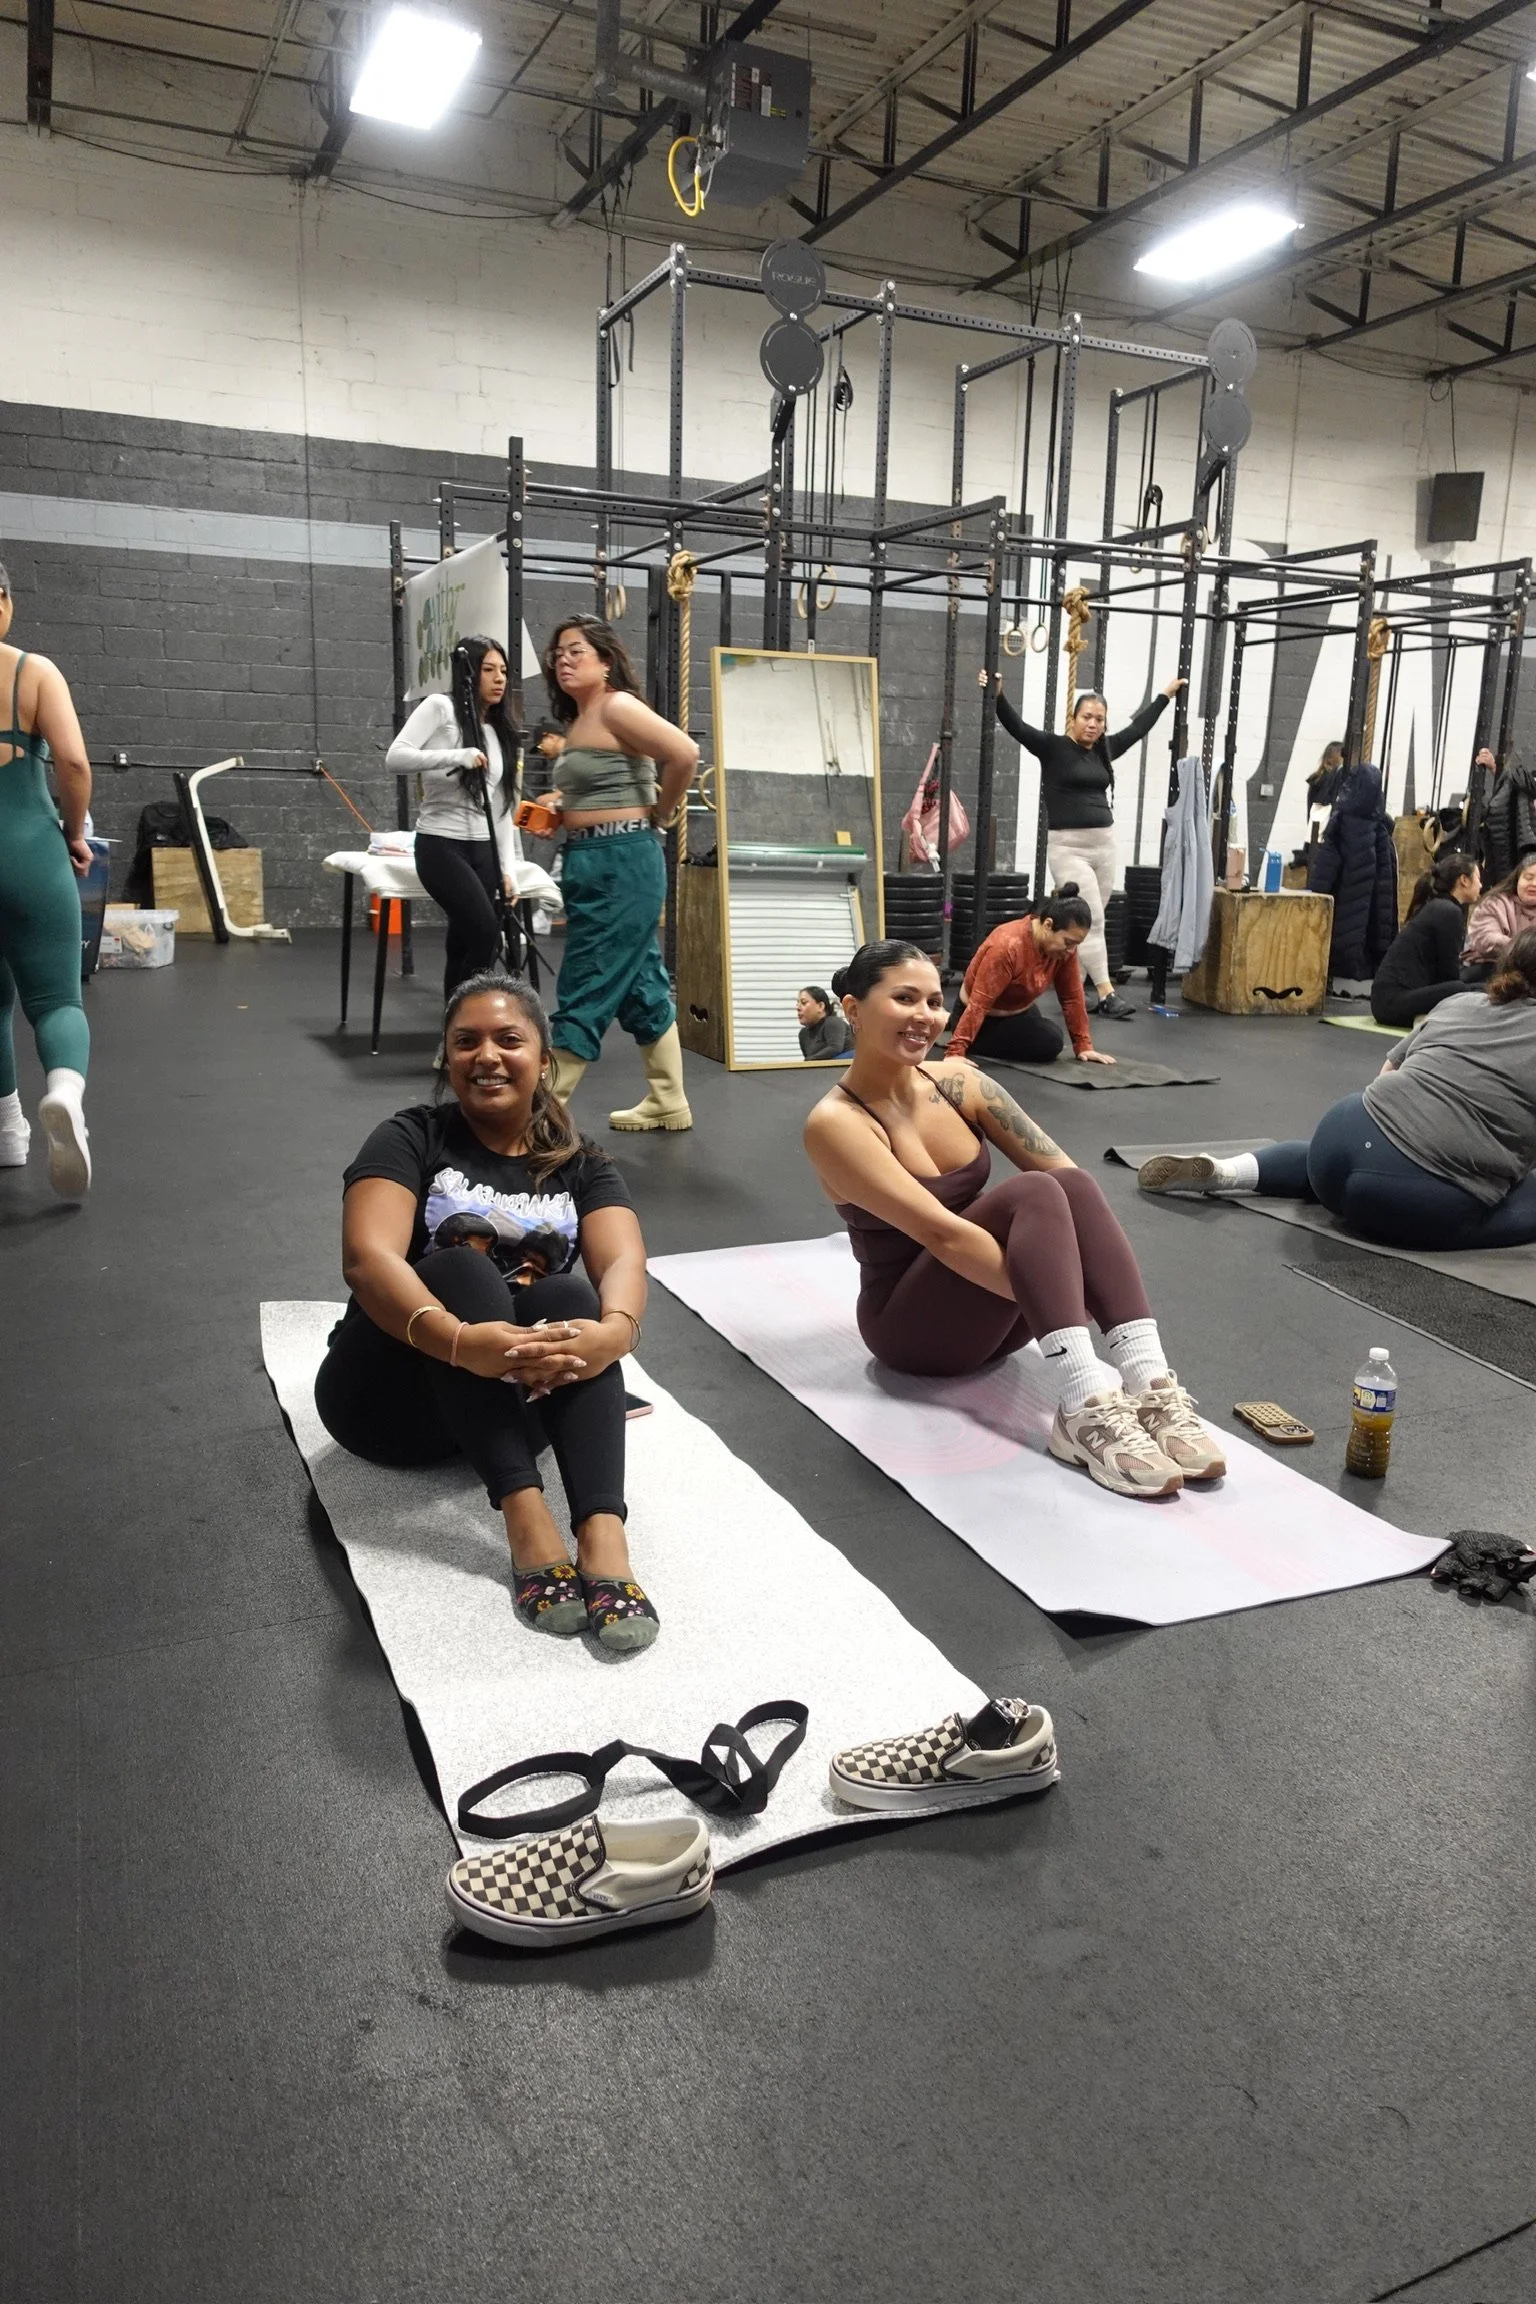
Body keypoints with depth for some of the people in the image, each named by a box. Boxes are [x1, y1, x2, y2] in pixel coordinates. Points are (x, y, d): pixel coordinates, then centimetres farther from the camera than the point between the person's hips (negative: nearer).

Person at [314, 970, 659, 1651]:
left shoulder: (581, 1164, 6)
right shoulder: (411, 1139, -3)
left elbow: (623, 1262, -13)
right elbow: (368, 1258, -21)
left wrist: (614, 1331, -38)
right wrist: (458, 1341, -41)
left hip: (521, 1397, 2)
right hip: (394, 1399, -2)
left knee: (567, 1298, -28)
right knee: (459, 1269, -29)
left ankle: (603, 1537, -45)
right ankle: (525, 1518, -43)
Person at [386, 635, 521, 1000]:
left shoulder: (500, 732, 17)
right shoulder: (440, 708, -2)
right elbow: (395, 757, -15)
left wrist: (508, 868, 6)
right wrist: (456, 757, -26)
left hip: (484, 851, 6)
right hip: (441, 846, -6)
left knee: (465, 946, 5)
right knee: (484, 929, -22)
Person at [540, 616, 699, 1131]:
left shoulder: (617, 707, -12)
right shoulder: (578, 720, 15)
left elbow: (685, 754, -24)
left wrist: (657, 815, -11)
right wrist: (557, 808, 9)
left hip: (621, 860, -10)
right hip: (590, 861, 10)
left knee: (586, 988, -5)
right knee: (638, 983, 13)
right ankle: (667, 1103, 21)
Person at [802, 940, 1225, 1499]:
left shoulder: (957, 1081, 0)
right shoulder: (836, 1124, -18)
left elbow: (1064, 1172, -6)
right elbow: (939, 1231, -29)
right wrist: (1055, 1298, -34)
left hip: (993, 1310, 6)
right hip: (911, 1325, -5)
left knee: (1070, 1184, -25)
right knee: (1032, 1193, -30)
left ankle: (1152, 1388, -35)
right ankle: (1088, 1409, -43)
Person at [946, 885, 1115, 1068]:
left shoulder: (1064, 944, -13)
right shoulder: (1007, 945, -35)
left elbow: (1072, 996, -5)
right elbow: (979, 1003, -36)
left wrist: (1084, 1045, -7)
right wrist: (956, 1051, -38)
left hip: (1018, 1011, 8)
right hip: (987, 1018, -8)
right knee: (1049, 1043, -20)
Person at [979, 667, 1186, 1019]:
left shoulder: (1104, 750, 12)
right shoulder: (1053, 748, -3)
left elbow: (1138, 727, 27)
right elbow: (1016, 726, -14)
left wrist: (1166, 695, 38)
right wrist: (997, 695, -29)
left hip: (1104, 845, 6)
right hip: (1067, 847, -6)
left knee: (1087, 922, 8)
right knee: (1091, 920, -11)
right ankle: (1106, 995, -11)